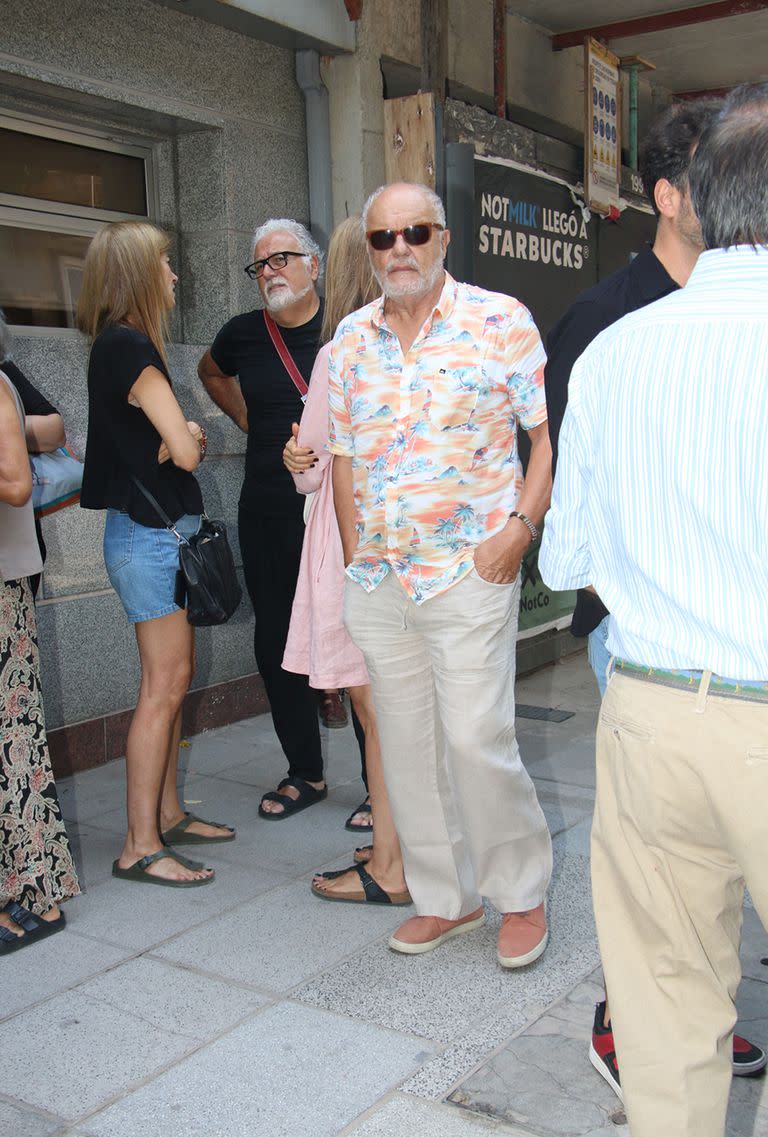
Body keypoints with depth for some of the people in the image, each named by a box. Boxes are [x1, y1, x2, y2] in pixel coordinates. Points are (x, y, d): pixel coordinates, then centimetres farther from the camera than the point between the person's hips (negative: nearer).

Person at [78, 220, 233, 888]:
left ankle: (167, 814, 24)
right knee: (165, 684, -7)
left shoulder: (125, 346, 16)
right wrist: (186, 436, 3)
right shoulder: (128, 347, -15)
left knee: (174, 679, 13)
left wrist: (185, 436, -5)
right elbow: (186, 451, -18)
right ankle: (140, 847, -1)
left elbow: (181, 444, 16)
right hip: (149, 531, -10)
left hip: (163, 528, 10)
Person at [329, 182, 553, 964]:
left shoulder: (498, 320, -2)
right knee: (405, 745, 11)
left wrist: (518, 529, -14)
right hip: (378, 579, 5)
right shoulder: (351, 338, 11)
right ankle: (445, 898, 28)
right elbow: (344, 455, 15)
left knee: (477, 739, -7)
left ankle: (522, 895, 17)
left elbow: (551, 434, -4)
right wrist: (354, 556, 9)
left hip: (470, 570, -5)